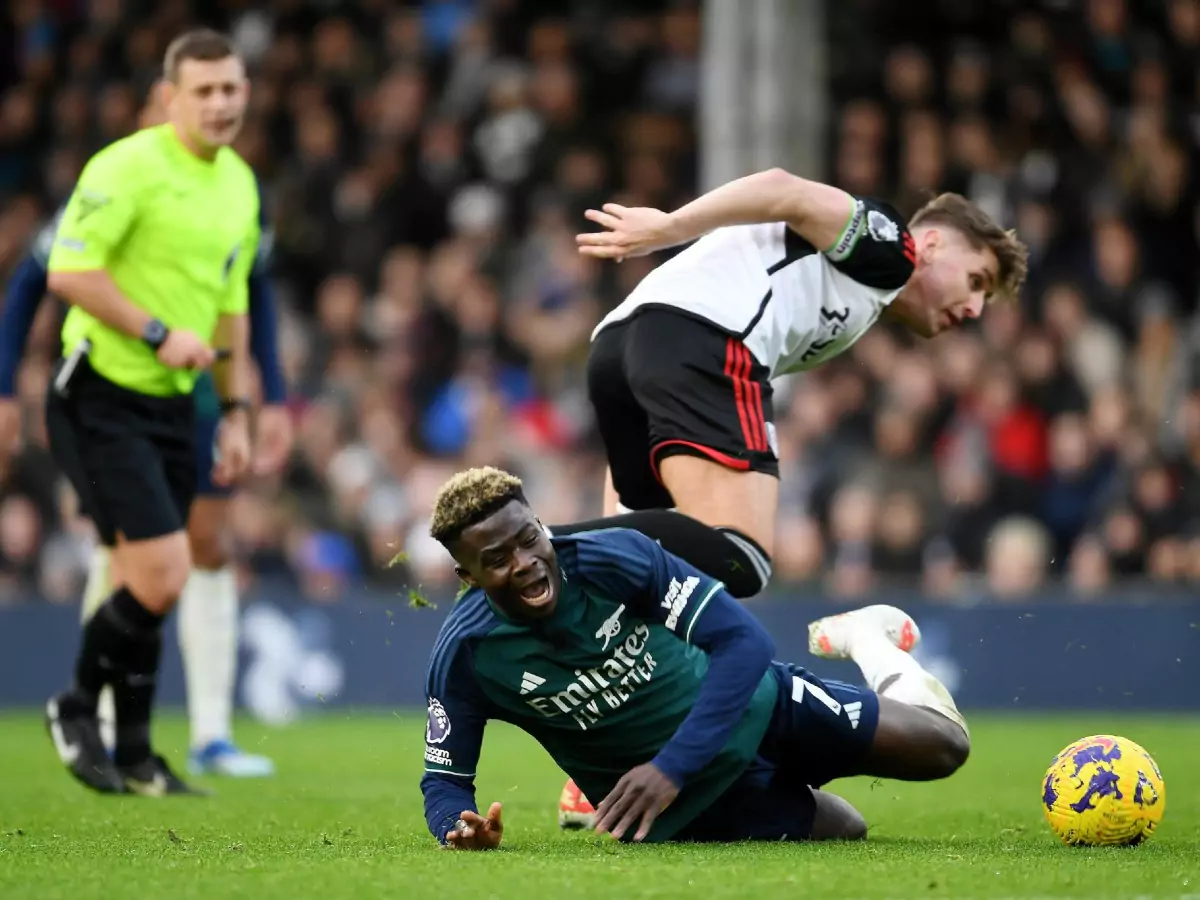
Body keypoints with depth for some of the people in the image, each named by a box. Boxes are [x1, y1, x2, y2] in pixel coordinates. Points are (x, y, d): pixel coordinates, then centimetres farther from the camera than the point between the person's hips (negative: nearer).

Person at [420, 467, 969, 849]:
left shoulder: (617, 558, -27)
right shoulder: (466, 655, -23)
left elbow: (744, 641, -28)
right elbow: (445, 781, -13)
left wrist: (671, 768, -38)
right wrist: (460, 829, -39)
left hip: (750, 706, -1)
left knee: (941, 746, 1)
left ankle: (862, 639, 32)